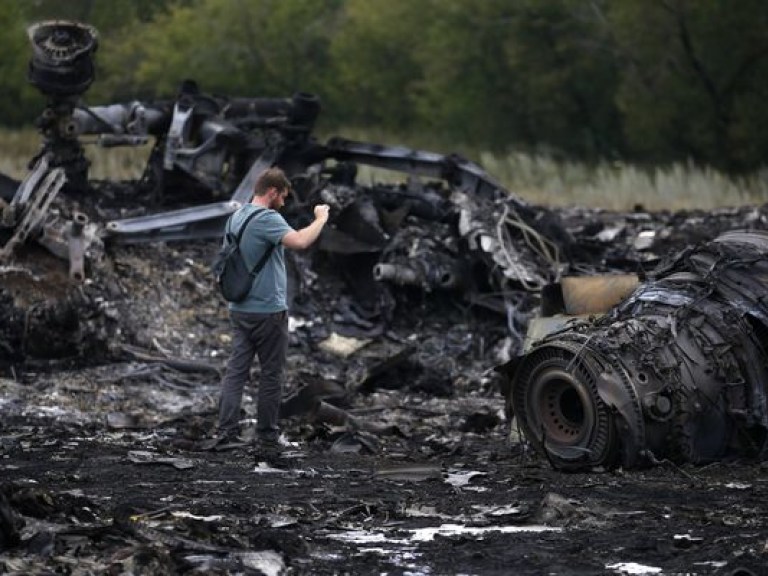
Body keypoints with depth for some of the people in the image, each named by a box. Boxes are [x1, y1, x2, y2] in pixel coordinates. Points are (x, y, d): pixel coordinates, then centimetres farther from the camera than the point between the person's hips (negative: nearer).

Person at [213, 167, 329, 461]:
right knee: (271, 376, 2)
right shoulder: (267, 219, -17)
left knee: (236, 369, 4)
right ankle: (266, 442, 6)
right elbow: (299, 241, -32)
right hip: (268, 311, -8)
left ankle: (226, 430, -6)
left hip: (239, 310, 8)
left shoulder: (235, 218, 11)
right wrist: (320, 219, -17)